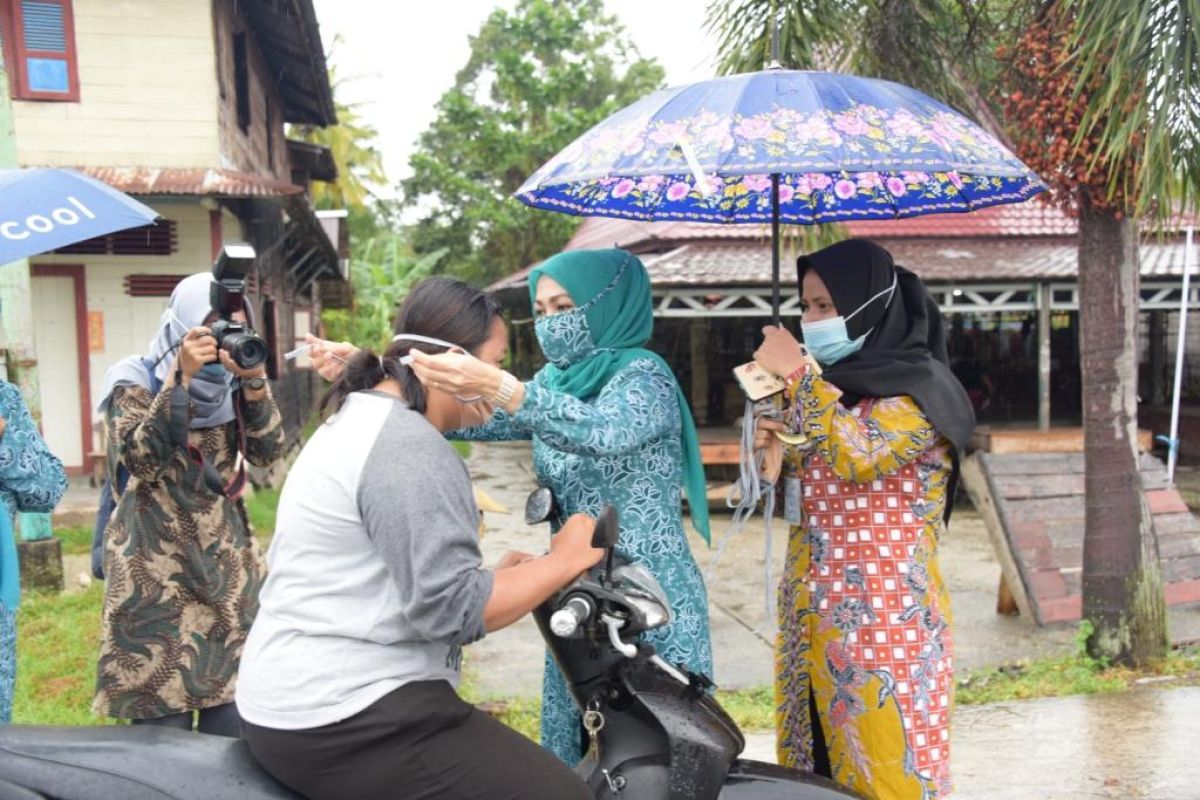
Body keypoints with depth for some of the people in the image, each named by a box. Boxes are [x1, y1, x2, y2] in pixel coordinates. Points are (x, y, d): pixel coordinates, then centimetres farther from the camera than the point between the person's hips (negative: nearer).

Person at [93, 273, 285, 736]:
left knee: (231, 699, 6)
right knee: (162, 714, -3)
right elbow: (140, 460, -20)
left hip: (227, 562, 4)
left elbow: (268, 452, -4)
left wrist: (253, 382, -18)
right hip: (156, 566, -4)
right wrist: (182, 377, -25)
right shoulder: (135, 382, -4)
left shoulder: (232, 382, 7)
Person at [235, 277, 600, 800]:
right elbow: (450, 609, -22)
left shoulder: (355, 421, 14)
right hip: (347, 723, -11)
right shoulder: (410, 444, -18)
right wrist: (562, 562, -11)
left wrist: (498, 579, 12)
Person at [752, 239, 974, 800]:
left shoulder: (919, 386, -9)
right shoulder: (835, 381, 13)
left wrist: (798, 373, -19)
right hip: (813, 612, 7)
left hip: (885, 617, -7)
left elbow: (859, 456, -27)